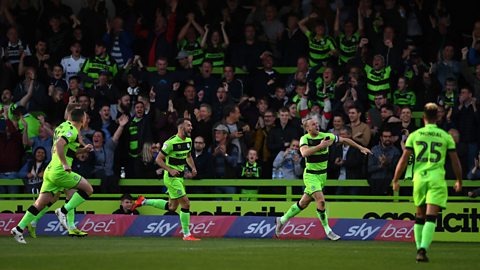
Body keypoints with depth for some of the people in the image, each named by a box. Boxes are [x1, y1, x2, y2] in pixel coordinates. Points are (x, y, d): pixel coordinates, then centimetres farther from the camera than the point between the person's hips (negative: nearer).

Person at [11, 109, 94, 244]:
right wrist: (65, 164, -27)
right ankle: (63, 211, -7)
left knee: (41, 203, 8)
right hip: (60, 172, -9)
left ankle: (19, 229, 3)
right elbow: (59, 145, -26)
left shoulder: (64, 126, 18)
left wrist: (82, 149, 28)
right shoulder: (72, 130, -11)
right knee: (88, 189, -1)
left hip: (50, 170, 9)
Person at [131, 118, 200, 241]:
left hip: (179, 177, 9)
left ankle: (144, 201, 27)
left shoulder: (188, 141, 6)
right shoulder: (171, 142, -18)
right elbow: (158, 159, -13)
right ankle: (187, 234, -3)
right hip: (171, 177, -9)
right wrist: (170, 170, -25)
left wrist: (193, 168, 5)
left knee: (172, 207, 15)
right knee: (185, 204, -11)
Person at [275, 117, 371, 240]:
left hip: (322, 175, 5)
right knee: (321, 200, -19)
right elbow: (304, 152, -32)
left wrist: (360, 148, 8)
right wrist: (320, 146, -35)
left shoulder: (326, 136, -2)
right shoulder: (305, 139, -11)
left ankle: (282, 220, 28)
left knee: (304, 203, 11)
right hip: (310, 175, -5)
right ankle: (327, 230, -7)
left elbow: (344, 140, 10)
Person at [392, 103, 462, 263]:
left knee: (420, 216, 16)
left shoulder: (414, 135, 6)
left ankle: (419, 248, 17)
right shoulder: (445, 136, 6)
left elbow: (404, 159, 3)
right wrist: (459, 181, 21)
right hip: (437, 179, -2)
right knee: (431, 217, -8)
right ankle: (423, 249, -23)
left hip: (419, 177, 2)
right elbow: (455, 161, 8)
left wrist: (395, 180, 10)